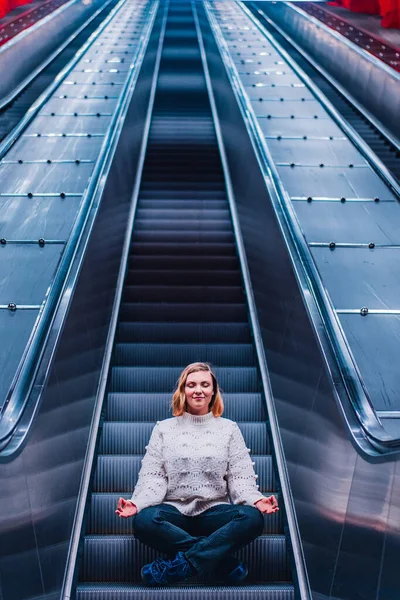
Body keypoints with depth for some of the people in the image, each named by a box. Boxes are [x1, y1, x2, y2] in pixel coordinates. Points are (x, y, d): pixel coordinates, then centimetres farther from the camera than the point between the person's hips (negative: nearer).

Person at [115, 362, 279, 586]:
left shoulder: (229, 429, 11)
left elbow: (240, 478, 4)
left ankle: (183, 563, -28)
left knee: (253, 518, -31)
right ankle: (225, 561, -27)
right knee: (144, 521, -34)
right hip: (175, 511, 0)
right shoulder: (164, 429, 11)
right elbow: (153, 477, 3)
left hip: (214, 511, 0)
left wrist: (256, 500, -18)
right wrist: (138, 503, -17)